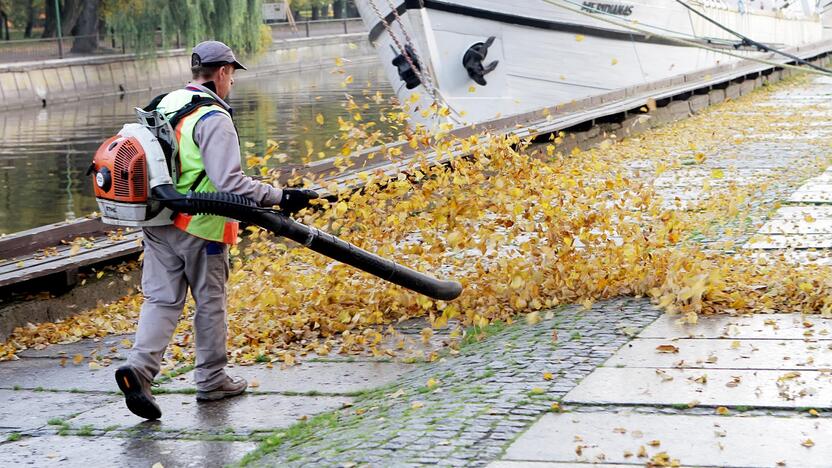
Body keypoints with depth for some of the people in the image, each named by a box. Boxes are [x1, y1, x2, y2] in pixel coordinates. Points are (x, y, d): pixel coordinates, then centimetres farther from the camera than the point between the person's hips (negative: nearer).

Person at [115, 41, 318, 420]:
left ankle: (139, 367, -11)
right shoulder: (214, 118, -16)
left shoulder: (164, 104, 9)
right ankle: (211, 381, 20)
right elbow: (229, 183, -24)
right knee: (210, 302, 9)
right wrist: (280, 197, -21)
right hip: (200, 229, -6)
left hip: (158, 223, 6)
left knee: (161, 298, 7)